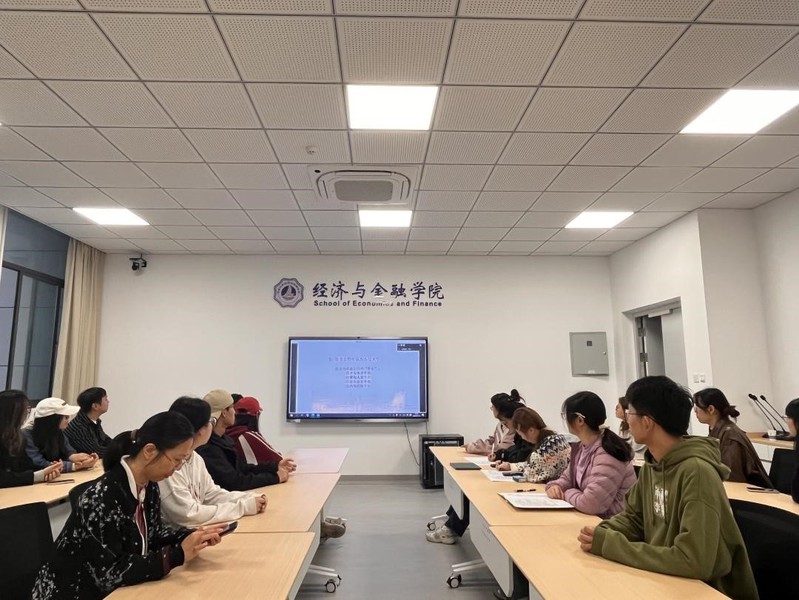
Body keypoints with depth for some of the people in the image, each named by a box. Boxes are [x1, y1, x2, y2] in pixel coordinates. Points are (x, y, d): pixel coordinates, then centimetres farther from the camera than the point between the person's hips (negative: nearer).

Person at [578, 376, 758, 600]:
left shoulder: (697, 472, -25)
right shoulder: (652, 464, -1)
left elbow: (693, 562, -29)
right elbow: (632, 517, 7)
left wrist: (609, 545, -25)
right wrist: (602, 534, -13)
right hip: (669, 580, 6)